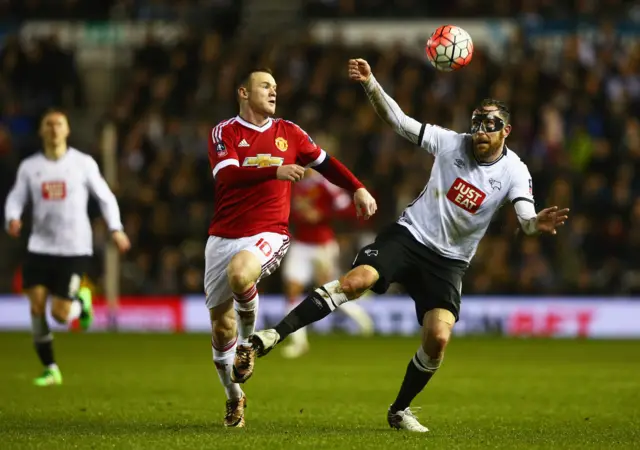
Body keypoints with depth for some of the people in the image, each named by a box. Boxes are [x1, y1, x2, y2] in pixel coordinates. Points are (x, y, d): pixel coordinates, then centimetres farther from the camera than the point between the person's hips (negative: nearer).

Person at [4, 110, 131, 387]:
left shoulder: (83, 164, 0)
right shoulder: (29, 167, 5)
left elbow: (105, 196, 5)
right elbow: (15, 199, 7)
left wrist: (116, 229, -6)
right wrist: (12, 219, -15)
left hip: (75, 248, -2)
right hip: (40, 246, 2)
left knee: (60, 314, -9)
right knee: (37, 306, -8)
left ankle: (82, 302, 28)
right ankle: (50, 369, 6)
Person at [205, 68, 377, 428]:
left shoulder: (288, 132, 9)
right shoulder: (225, 132, 0)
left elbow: (325, 162, 21)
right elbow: (227, 176, -17)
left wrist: (358, 189, 9)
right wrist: (275, 171, -29)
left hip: (269, 234, -1)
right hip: (224, 236, 1)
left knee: (239, 273, -35)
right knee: (221, 323, 5)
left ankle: (248, 342, -7)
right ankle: (234, 398, 26)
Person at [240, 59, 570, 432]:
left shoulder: (514, 172, -7)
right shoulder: (451, 143, -4)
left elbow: (526, 218, -21)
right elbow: (398, 120, -2)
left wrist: (537, 224, -46)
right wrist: (370, 84, -17)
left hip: (448, 261, 0)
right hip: (410, 234, 0)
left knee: (438, 338, -15)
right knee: (357, 280, -26)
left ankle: (400, 411, 8)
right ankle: (277, 334, -24)